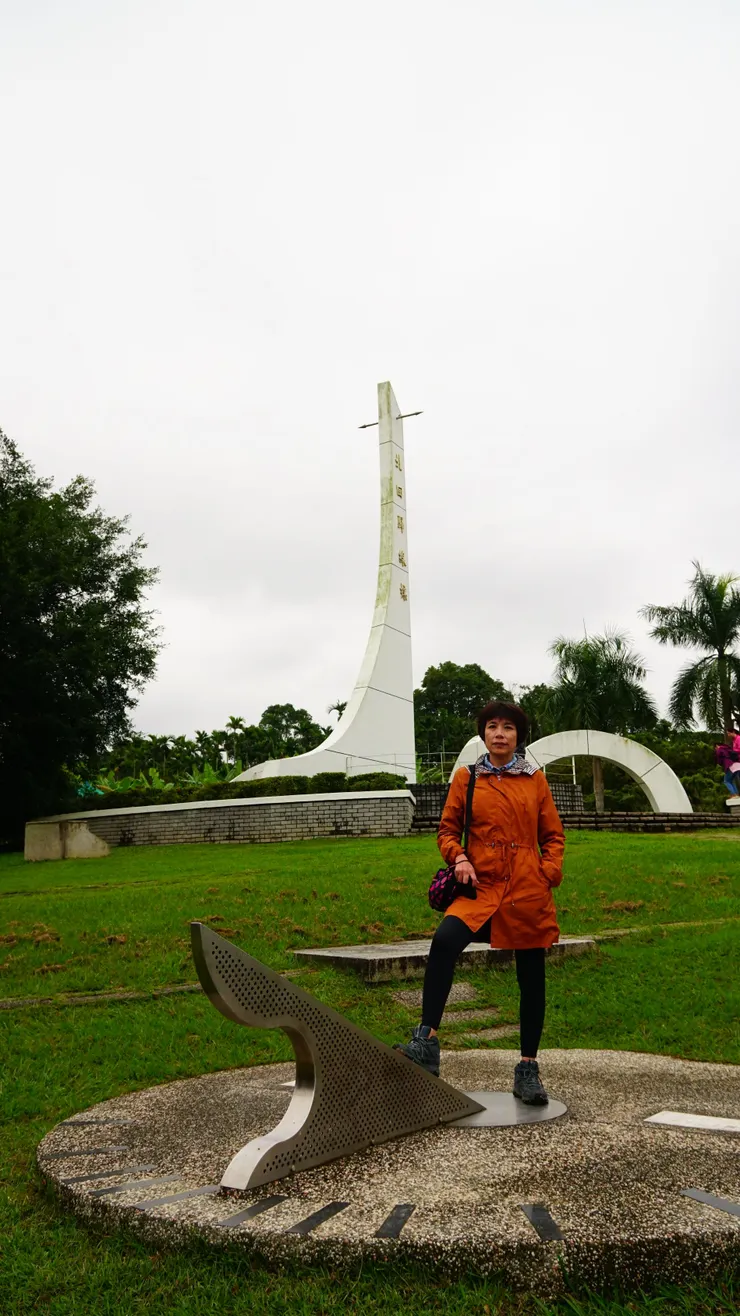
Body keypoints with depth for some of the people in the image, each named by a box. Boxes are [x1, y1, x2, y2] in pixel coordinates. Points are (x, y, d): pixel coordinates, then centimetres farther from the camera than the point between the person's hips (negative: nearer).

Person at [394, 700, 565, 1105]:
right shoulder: (465, 778, 7)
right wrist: (458, 858, -9)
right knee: (444, 940, -29)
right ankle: (426, 1042, -24)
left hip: (528, 890, 1)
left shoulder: (534, 779, 7)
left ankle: (528, 1069, 23)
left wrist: (549, 872, -5)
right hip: (482, 888, -1)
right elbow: (447, 829, 10)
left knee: (531, 978, 8)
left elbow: (553, 835, 11)